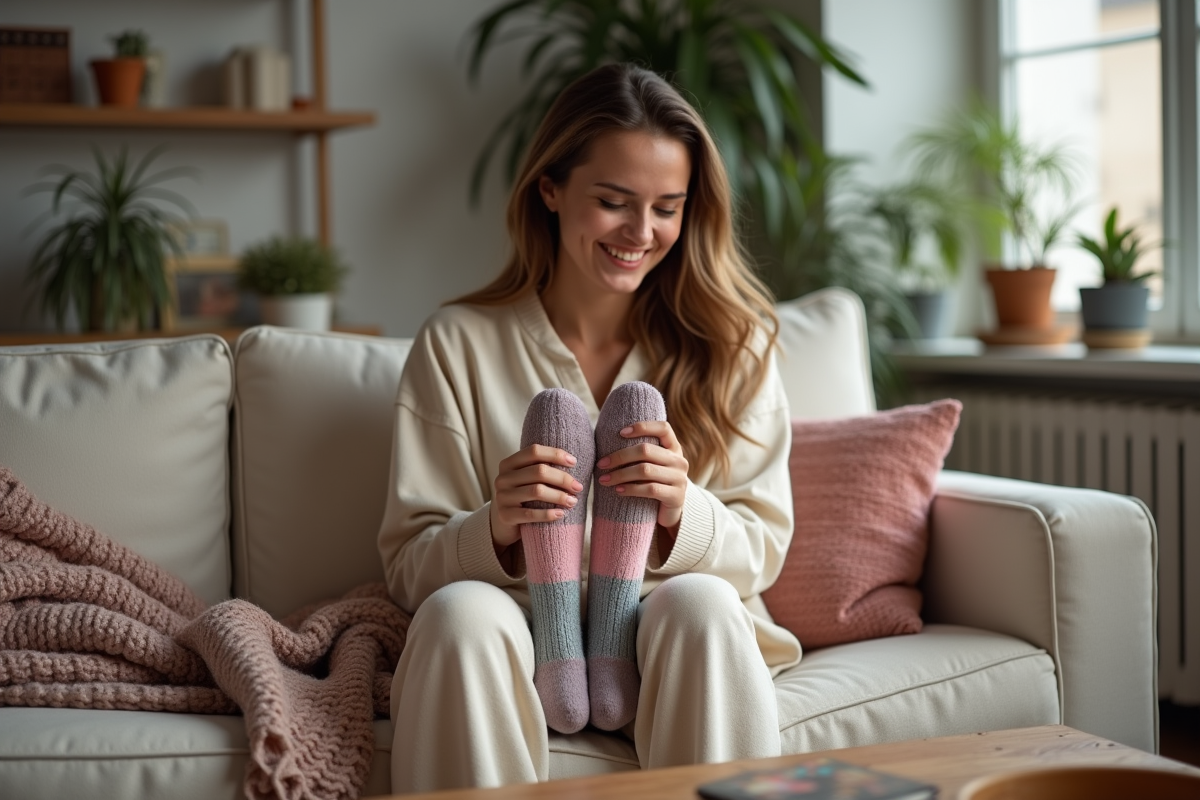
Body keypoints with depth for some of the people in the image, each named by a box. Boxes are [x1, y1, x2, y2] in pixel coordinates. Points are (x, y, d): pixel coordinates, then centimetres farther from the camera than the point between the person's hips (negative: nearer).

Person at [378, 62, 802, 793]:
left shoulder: (732, 342, 3)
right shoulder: (458, 343, -1)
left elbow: (761, 553, 1)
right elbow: (409, 568, -3)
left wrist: (682, 514, -21)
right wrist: (495, 532, -25)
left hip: (672, 646, 1)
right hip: (521, 632, 0)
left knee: (701, 604, -32)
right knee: (462, 610, -32)